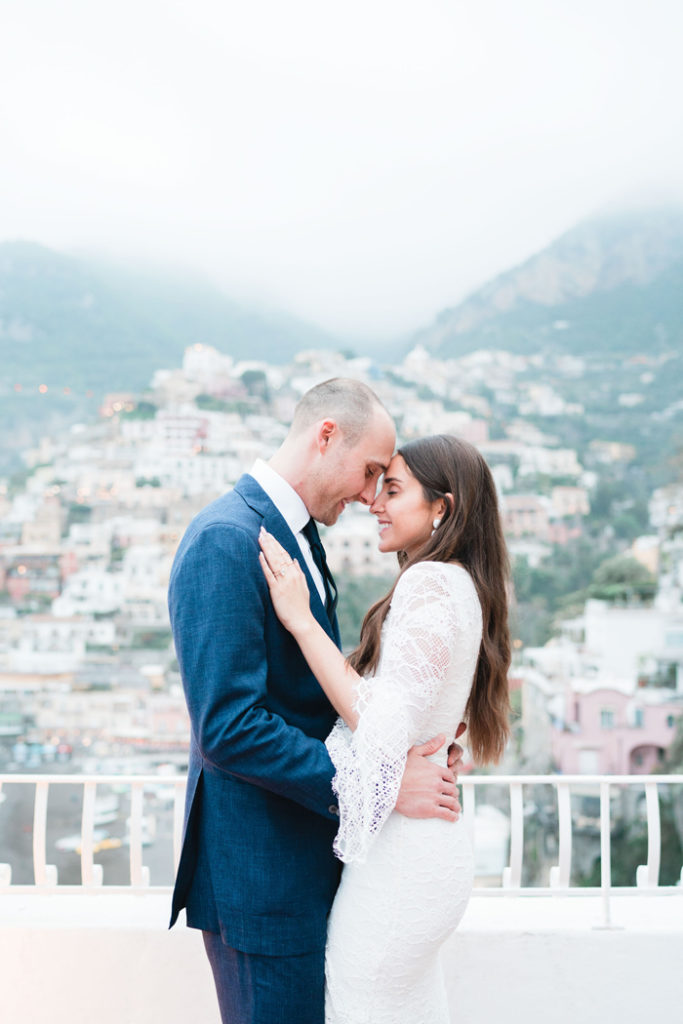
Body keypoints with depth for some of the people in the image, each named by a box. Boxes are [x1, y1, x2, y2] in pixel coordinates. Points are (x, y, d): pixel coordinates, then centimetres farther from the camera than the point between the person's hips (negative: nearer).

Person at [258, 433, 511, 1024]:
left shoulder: (431, 583, -17)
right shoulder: (462, 586, 14)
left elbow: (387, 724, -23)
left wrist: (301, 620, -20)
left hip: (399, 858, -10)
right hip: (429, 845, 10)